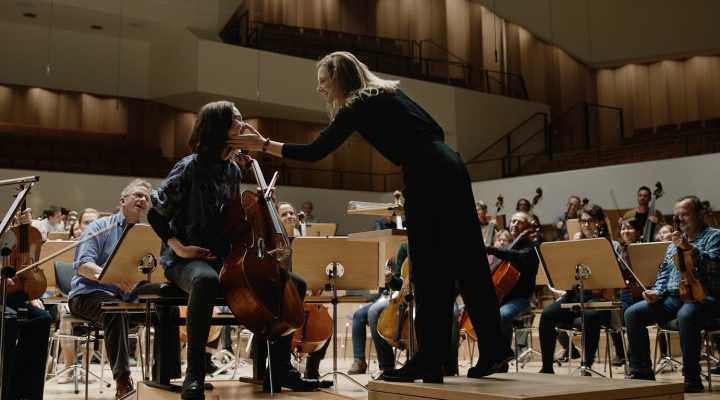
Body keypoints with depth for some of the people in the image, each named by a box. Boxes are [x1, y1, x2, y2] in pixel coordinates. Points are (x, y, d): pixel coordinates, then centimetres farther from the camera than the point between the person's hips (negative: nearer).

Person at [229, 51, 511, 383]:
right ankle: (493, 349, 15)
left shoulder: (357, 106, -1)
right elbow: (435, 130, 20)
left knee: (429, 270, -3)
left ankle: (430, 360, 2)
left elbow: (315, 152, -4)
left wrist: (264, 145, 3)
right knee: (466, 262, 10)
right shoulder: (389, 92, 21)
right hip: (450, 166, 8)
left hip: (427, 177, -8)